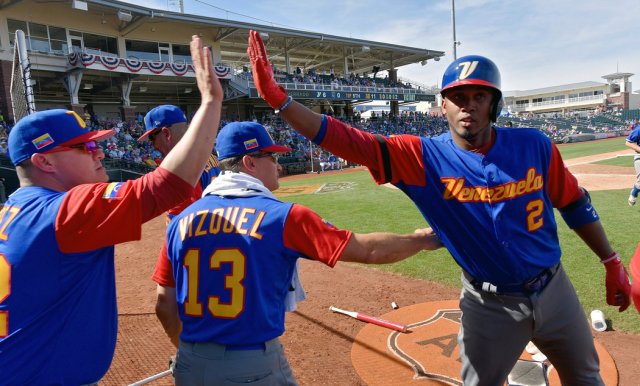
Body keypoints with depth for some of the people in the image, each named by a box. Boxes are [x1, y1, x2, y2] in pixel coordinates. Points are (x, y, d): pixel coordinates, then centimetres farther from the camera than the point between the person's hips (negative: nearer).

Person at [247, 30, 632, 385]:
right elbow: (351, 143, -26)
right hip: (490, 304, -2)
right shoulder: (425, 158, -18)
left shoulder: (534, 147, -12)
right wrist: (279, 98, -34)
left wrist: (613, 264, 8)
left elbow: (576, 205, 2)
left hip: (554, 289, 3)